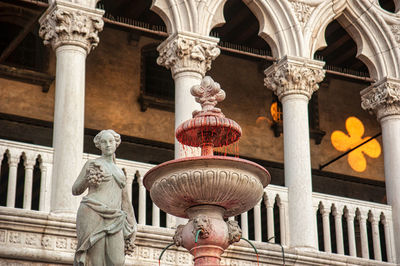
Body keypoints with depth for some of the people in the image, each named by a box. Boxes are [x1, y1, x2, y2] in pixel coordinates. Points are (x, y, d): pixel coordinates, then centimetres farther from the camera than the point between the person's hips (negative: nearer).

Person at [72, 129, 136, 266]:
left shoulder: (120, 172, 27)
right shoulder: (92, 163, 15)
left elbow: (125, 203, 25)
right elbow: (75, 190, 10)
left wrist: (130, 228, 15)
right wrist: (88, 178, -11)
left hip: (113, 220, 4)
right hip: (93, 214, -4)